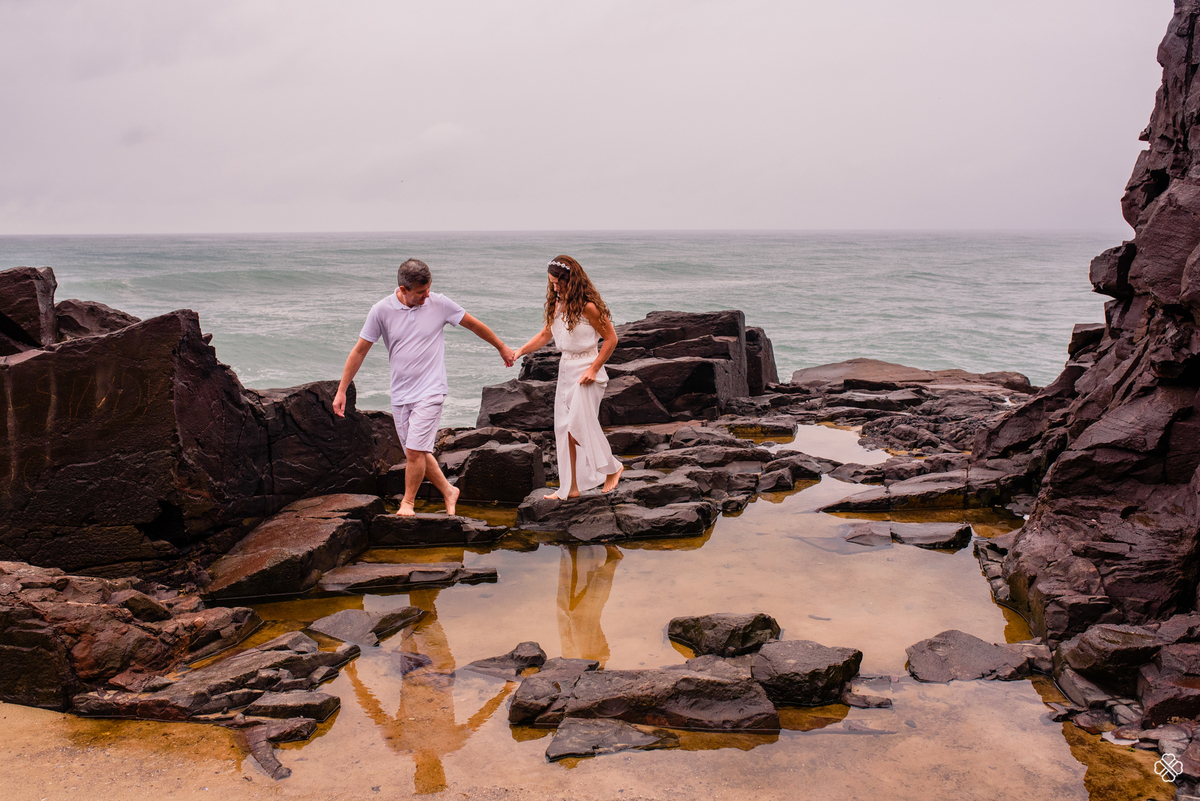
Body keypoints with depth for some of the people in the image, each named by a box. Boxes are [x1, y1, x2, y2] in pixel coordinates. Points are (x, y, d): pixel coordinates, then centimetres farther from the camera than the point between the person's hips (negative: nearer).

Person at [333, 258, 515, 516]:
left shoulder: (439, 304, -6)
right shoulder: (381, 311, -5)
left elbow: (474, 325, 9)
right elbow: (359, 351, 1)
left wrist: (502, 347, 19)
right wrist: (341, 390, 1)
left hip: (430, 391, -3)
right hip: (400, 395, 3)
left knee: (415, 450, -11)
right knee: (416, 453, 9)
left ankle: (408, 502, 11)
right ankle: (448, 491, 29)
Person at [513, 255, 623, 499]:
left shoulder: (587, 306, -17)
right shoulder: (557, 304, 6)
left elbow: (611, 338, -12)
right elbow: (545, 334, 15)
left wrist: (593, 369, -16)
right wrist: (519, 352, 3)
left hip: (586, 371, -8)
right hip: (565, 369, 8)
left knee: (581, 427, -5)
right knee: (564, 430, 8)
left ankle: (613, 468, 18)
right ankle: (571, 487, 15)